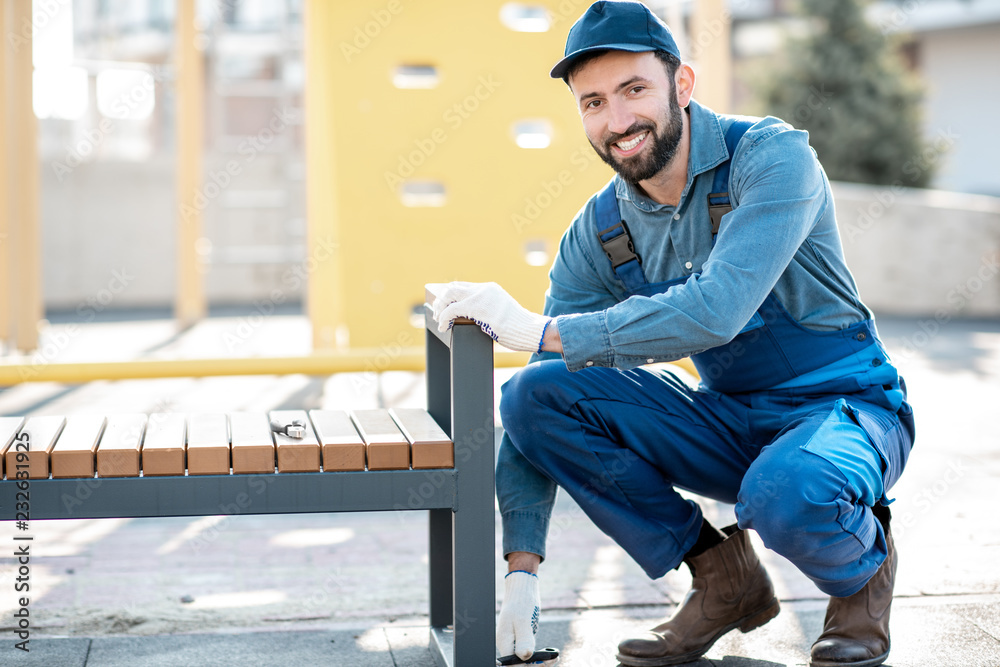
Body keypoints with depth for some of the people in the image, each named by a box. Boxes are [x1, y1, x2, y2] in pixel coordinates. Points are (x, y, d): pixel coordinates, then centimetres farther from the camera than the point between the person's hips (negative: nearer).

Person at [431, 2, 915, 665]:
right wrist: (522, 568, -12)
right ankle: (723, 576, -1)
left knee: (786, 494, -41)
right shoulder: (598, 233, -4)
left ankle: (865, 565, -1)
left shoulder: (771, 157, -20)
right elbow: (537, 403, -4)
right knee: (535, 396, -15)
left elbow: (716, 311, -35)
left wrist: (539, 329, -32)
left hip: (845, 406, -5)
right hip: (727, 423, 6)